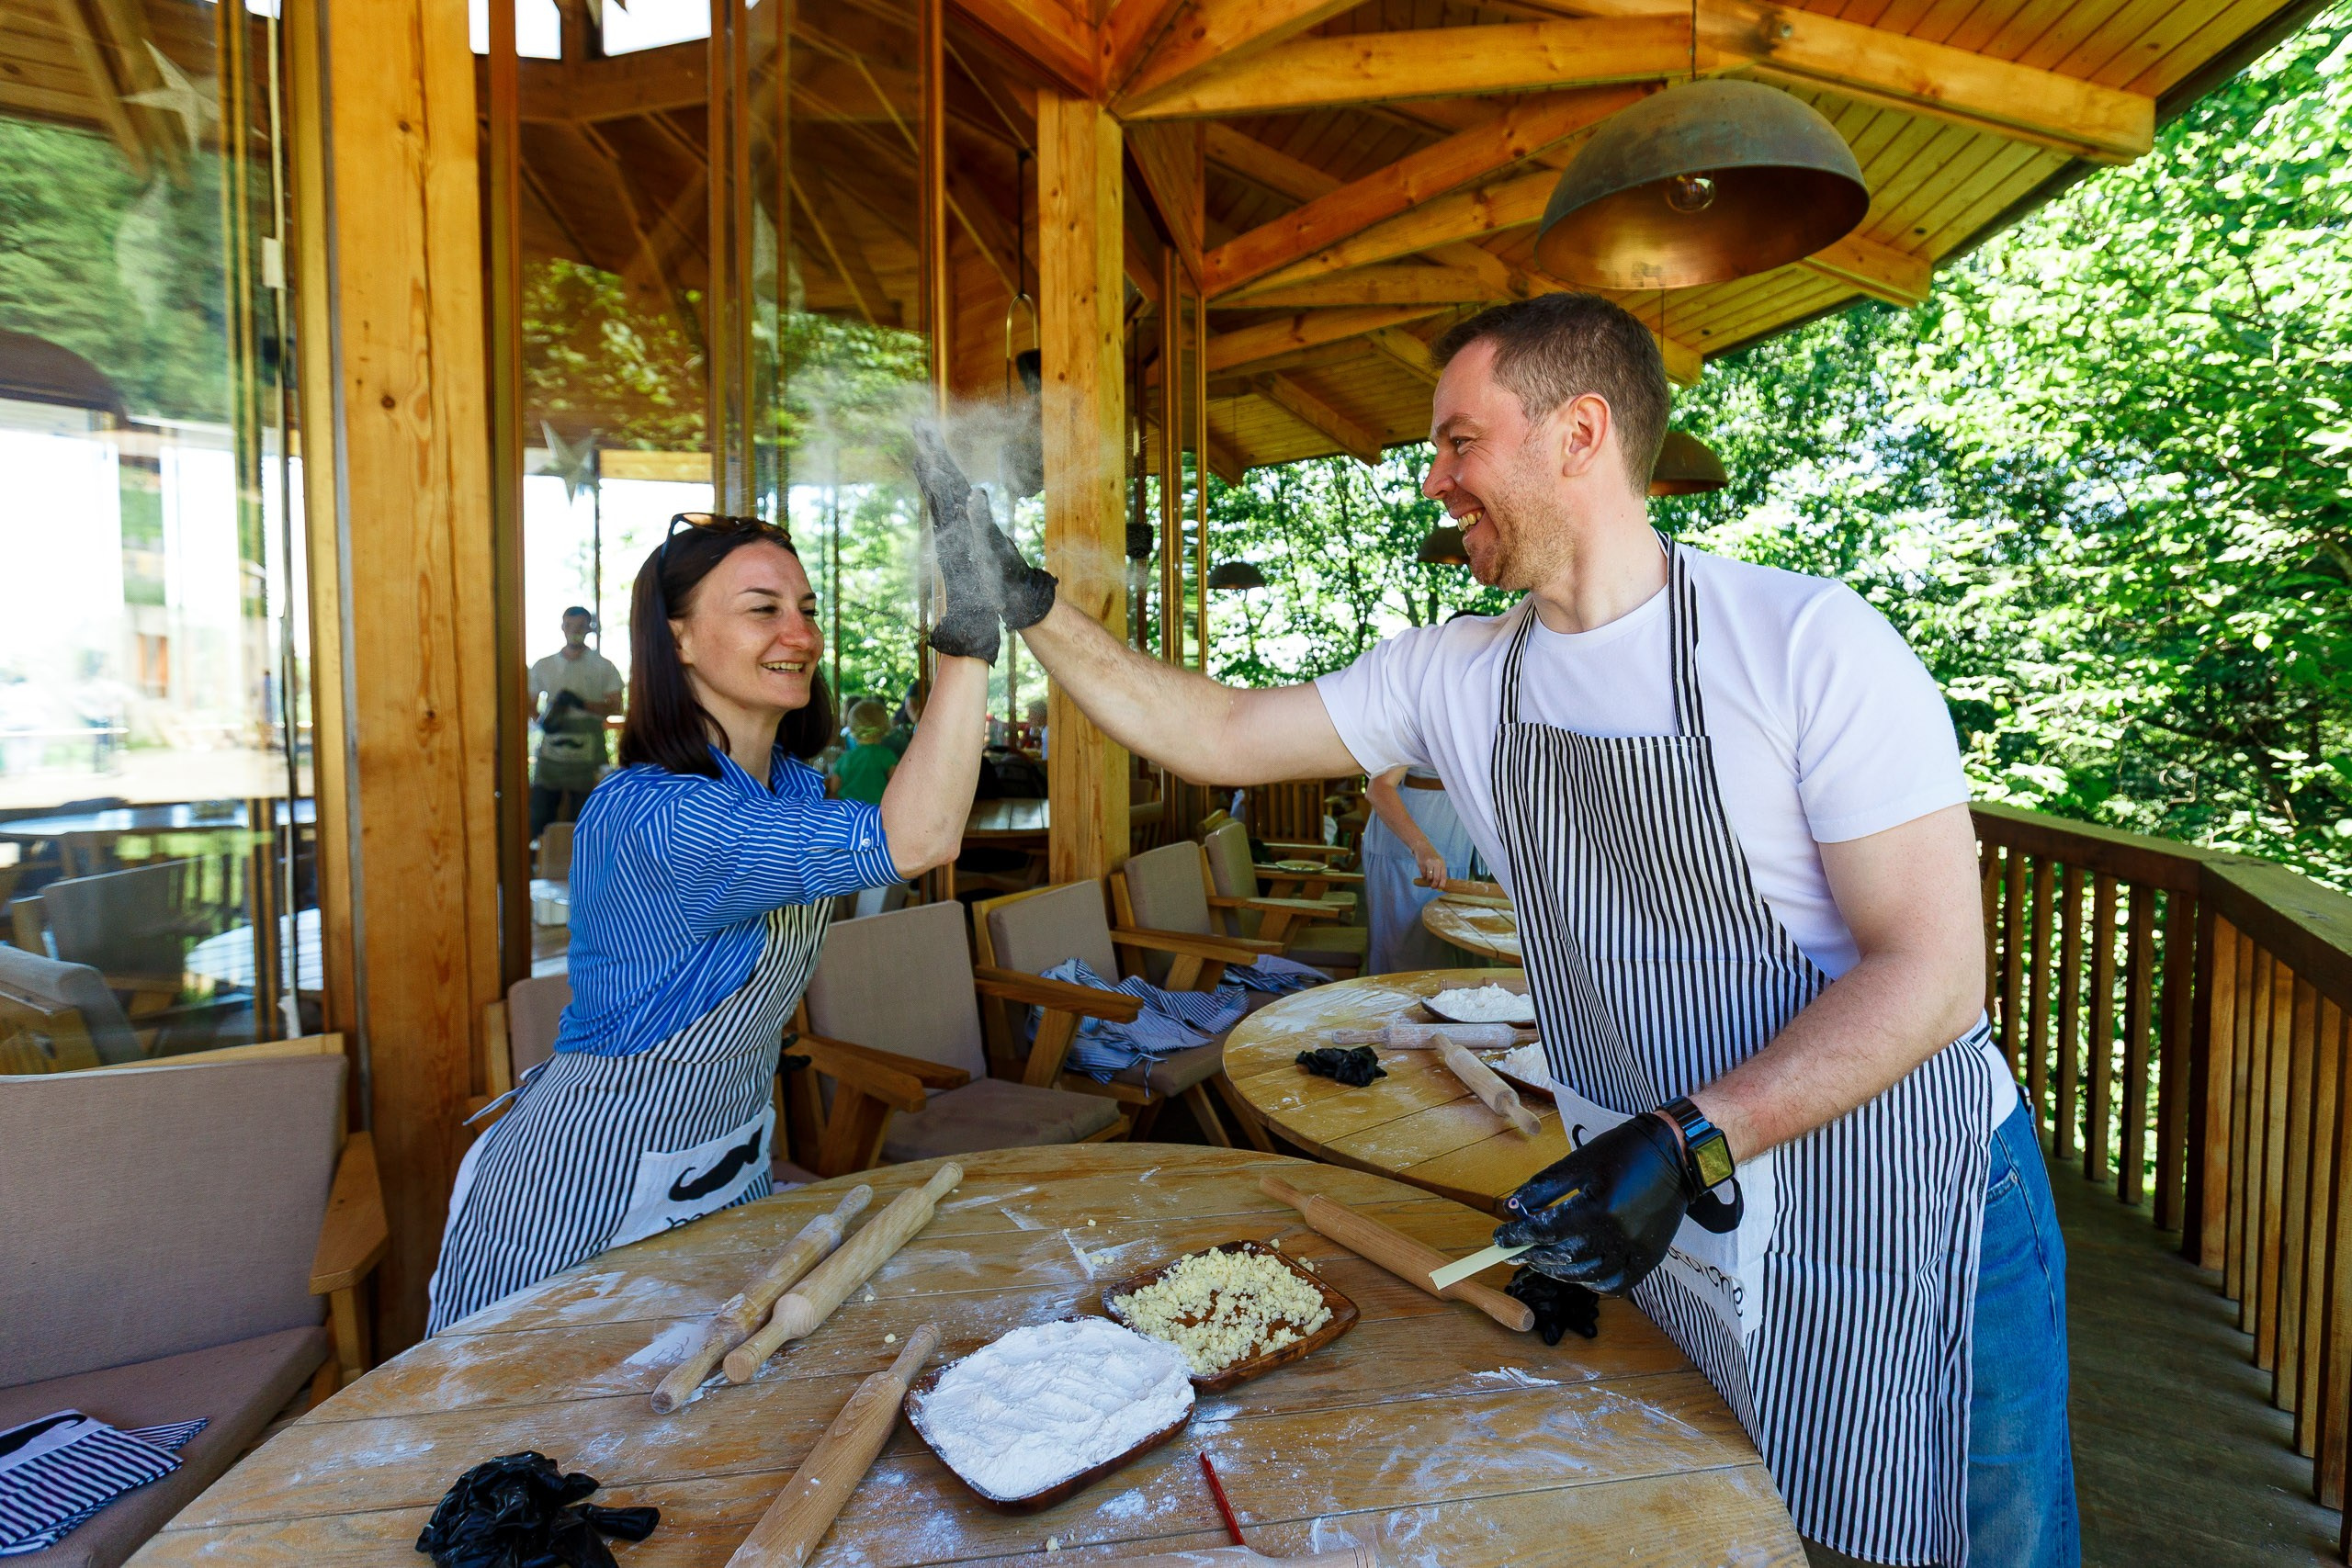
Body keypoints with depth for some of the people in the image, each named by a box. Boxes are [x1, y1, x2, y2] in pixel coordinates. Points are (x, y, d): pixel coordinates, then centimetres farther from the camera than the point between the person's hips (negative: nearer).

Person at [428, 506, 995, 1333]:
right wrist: (970, 631, -41)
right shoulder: (645, 815, -31)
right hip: (587, 1193, -8)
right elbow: (913, 840, -42)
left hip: (730, 1167, 8)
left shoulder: (793, 784, -2)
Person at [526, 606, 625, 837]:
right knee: (537, 820, -1)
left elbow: (615, 707, -2)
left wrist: (580, 703, -17)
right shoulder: (543, 666, 12)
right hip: (550, 755, 2)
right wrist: (544, 720, -8)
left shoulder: (603, 667, 5)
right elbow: (531, 705, 14)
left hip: (588, 758, -2)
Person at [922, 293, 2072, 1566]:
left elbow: (1933, 970, -18)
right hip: (1662, 1219, 4)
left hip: (1904, 1219, -3)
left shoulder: (1810, 642, -18)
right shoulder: (1454, 679, -2)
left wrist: (1692, 1141, -28)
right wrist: (1034, 610, -1)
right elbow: (1217, 735, 3)